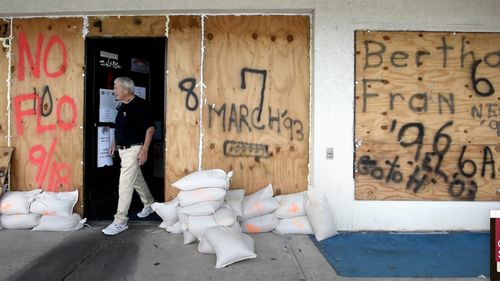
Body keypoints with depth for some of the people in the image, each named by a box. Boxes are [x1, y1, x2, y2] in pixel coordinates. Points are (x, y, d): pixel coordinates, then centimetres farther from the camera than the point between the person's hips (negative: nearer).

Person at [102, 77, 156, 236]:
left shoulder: (139, 104, -15)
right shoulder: (122, 106, 11)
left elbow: (150, 127, -16)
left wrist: (145, 149, -21)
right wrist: (115, 143, 18)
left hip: (133, 149, -9)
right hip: (123, 149, 9)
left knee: (125, 184, -9)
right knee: (137, 180, 20)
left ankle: (120, 222, -2)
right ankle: (149, 205, 38)